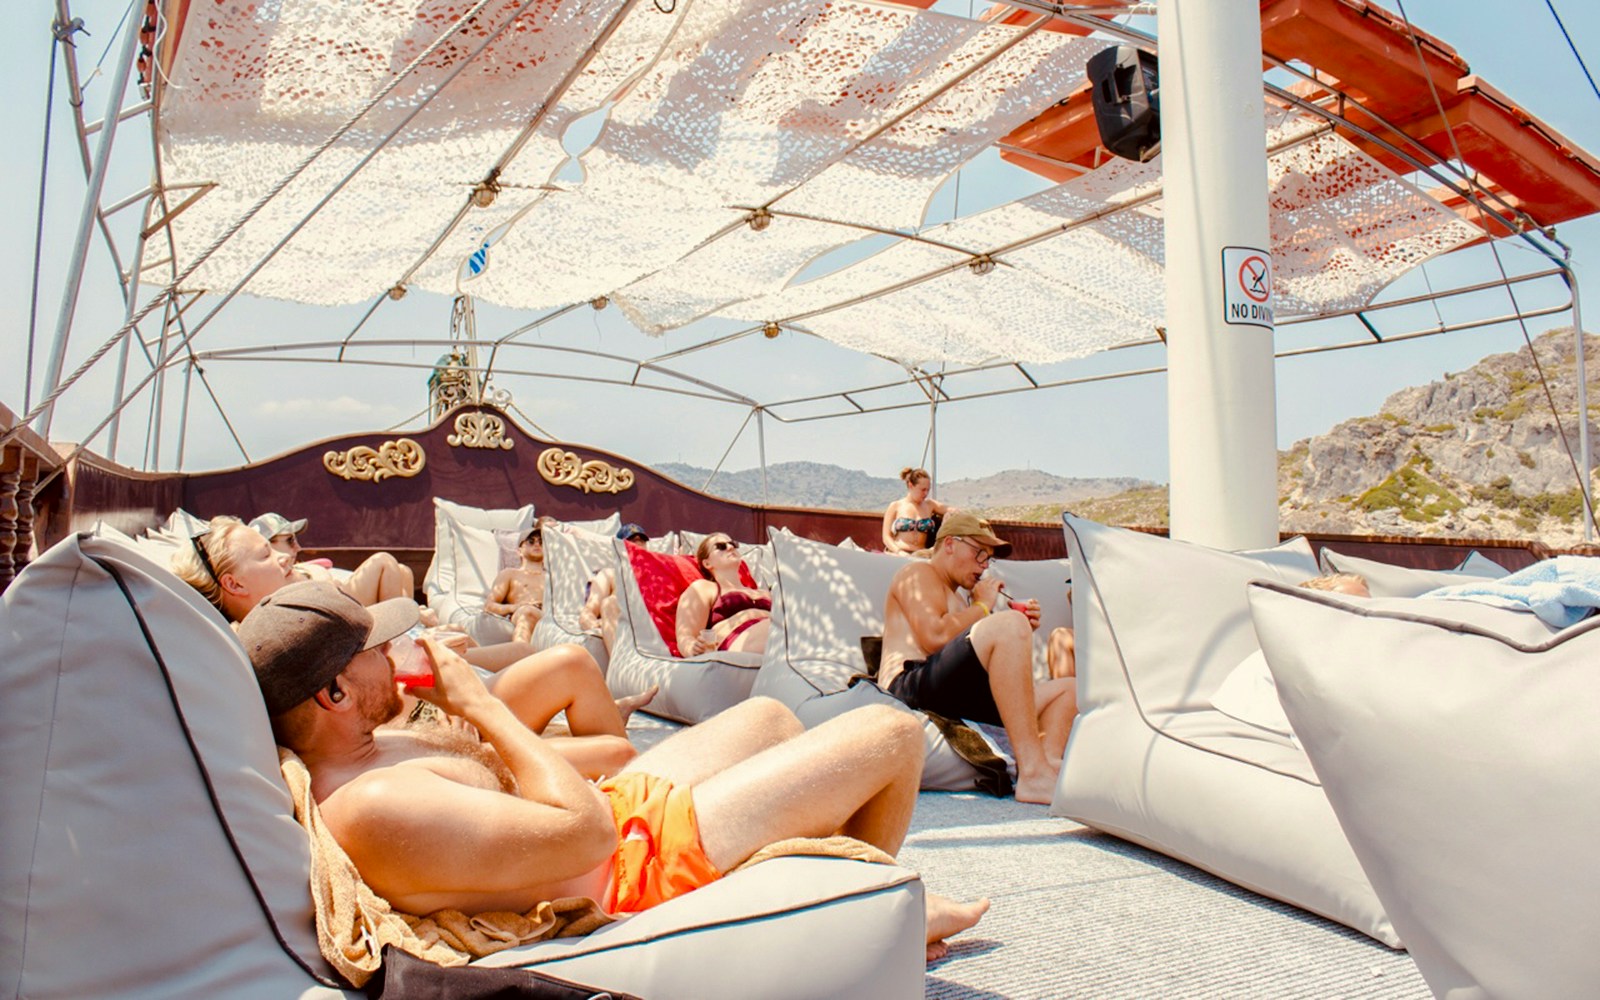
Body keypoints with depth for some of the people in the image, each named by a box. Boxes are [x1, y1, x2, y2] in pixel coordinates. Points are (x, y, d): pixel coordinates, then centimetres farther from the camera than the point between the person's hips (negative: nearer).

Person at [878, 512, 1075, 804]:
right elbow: (935, 638, -12)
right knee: (1009, 624, -30)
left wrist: (1021, 636, 11)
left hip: (956, 699, 9)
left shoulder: (954, 597, 35)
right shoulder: (918, 572, 8)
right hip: (912, 685, -9)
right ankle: (1033, 773, -37)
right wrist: (982, 606, 1)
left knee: (1069, 688, 6)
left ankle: (1050, 765, -27)